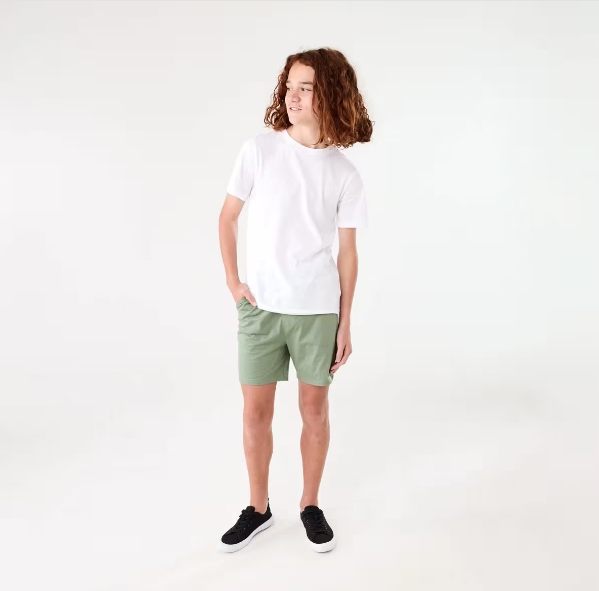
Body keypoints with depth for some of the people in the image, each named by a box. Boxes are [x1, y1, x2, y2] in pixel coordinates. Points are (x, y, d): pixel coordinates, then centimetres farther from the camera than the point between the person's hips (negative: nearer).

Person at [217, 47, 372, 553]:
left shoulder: (345, 174, -1)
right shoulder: (259, 150, -2)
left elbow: (348, 252, 2)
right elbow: (227, 218, 6)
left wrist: (345, 323, 1)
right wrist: (232, 282, -2)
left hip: (317, 310, 0)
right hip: (260, 306, 0)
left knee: (315, 408, 9)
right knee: (256, 410, 7)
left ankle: (311, 506, 30)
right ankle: (258, 508, 28)